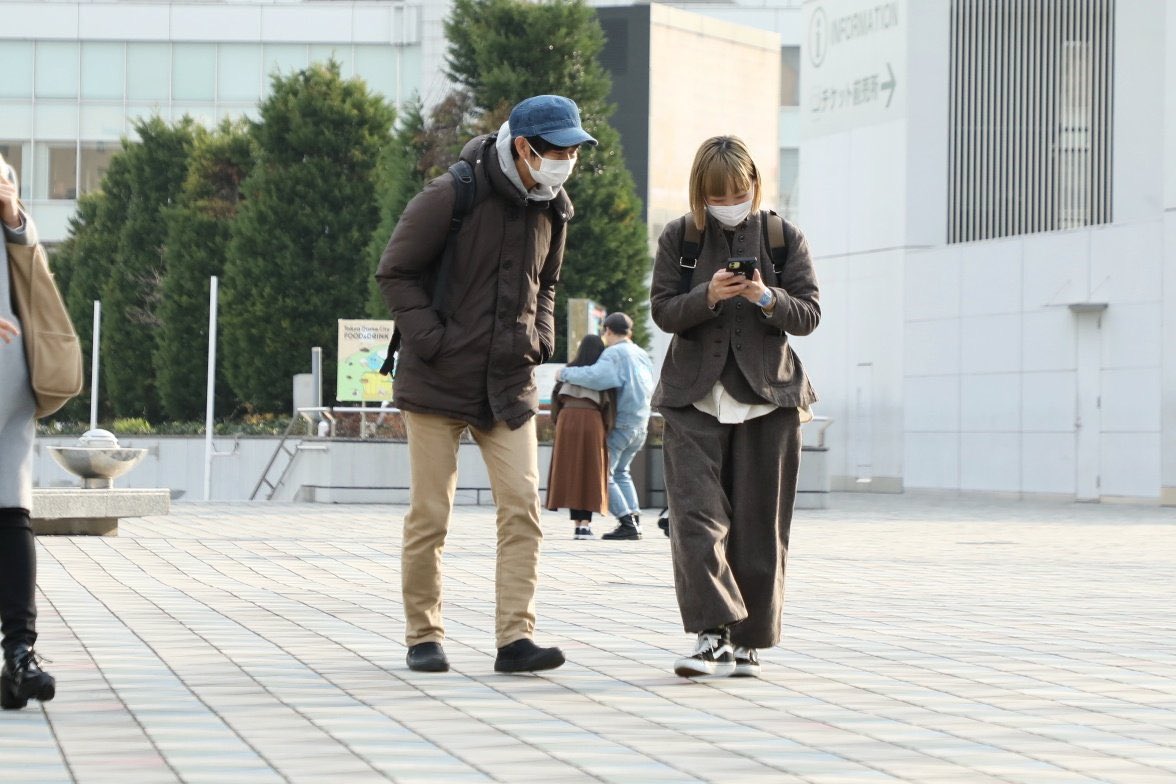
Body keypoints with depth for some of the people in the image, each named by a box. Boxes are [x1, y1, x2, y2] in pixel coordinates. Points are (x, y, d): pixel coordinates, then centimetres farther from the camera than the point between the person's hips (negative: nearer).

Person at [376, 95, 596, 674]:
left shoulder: (553, 210, 7)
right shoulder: (451, 196, -12)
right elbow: (395, 272, -7)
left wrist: (541, 334, 8)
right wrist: (431, 339, -14)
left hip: (510, 383, 5)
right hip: (438, 381, -5)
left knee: (522, 507, -8)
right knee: (429, 515, 1)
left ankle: (515, 638, -8)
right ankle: (423, 637, 13)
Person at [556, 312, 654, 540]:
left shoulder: (614, 354, -12)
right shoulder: (642, 355, 14)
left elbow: (596, 376, -29)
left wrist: (566, 373, -17)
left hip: (621, 423, -8)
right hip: (641, 423, 8)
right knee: (620, 471, 22)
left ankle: (627, 522, -12)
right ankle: (635, 519, 13)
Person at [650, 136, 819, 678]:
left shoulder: (784, 238, 4)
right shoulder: (678, 238, 5)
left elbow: (809, 315, 1)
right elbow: (663, 311, 0)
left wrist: (767, 298, -19)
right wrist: (708, 297, -18)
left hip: (767, 398, 0)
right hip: (695, 398, 0)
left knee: (757, 526, 3)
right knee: (697, 517, -13)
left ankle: (747, 641, 12)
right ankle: (712, 633, -15)